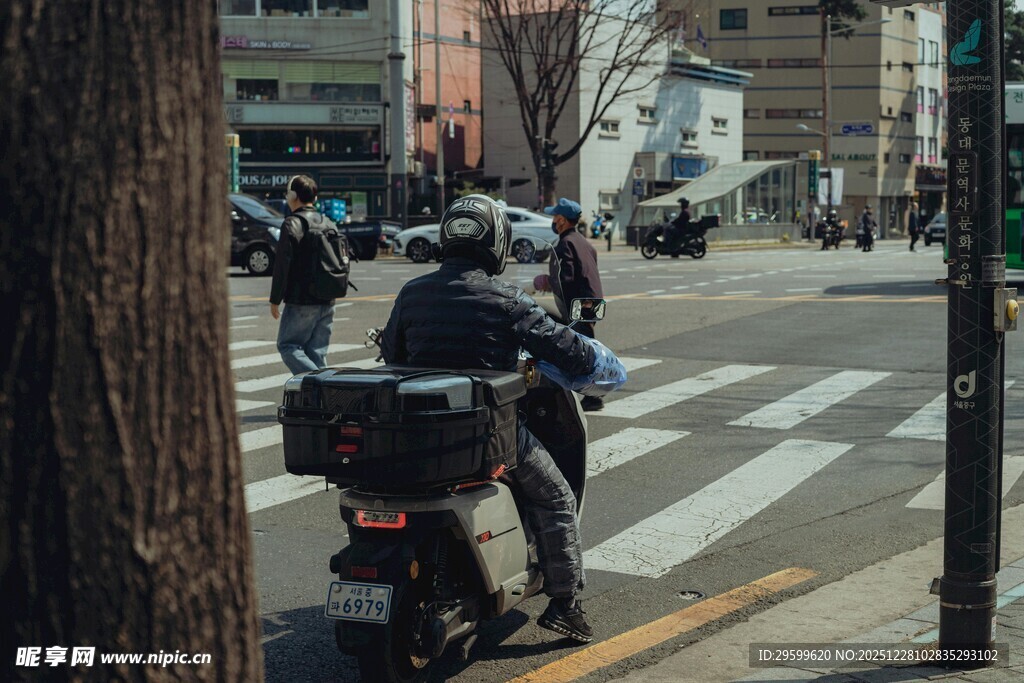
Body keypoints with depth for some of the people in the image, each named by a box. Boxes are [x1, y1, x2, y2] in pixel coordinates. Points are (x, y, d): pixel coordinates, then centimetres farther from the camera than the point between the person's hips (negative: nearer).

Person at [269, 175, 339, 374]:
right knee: (317, 351, 10)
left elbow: (282, 265, -13)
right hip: (327, 301, 7)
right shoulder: (328, 223, 12)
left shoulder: (292, 224, -11)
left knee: (287, 345, 1)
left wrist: (275, 300, -8)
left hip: (301, 301, -7)